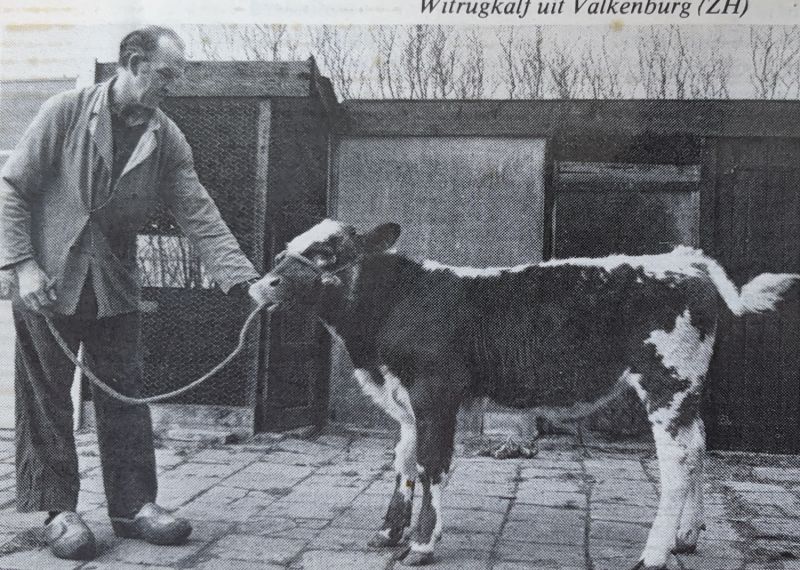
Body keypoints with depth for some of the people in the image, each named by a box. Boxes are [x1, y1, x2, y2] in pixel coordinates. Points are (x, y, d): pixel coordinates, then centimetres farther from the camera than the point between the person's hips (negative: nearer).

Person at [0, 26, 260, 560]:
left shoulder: (168, 138, -1)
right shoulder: (66, 112, -9)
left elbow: (201, 216, -6)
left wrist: (247, 280, -18)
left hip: (114, 284, 3)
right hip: (48, 281, -3)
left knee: (125, 395, 5)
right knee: (48, 399, 5)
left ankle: (133, 504, 16)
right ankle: (59, 510, 16)